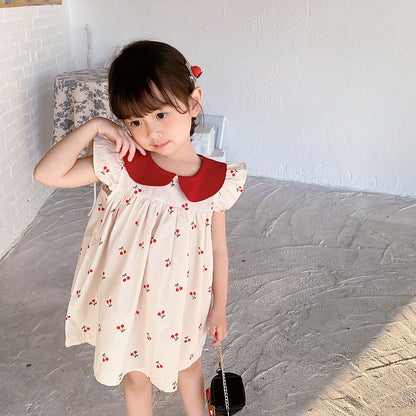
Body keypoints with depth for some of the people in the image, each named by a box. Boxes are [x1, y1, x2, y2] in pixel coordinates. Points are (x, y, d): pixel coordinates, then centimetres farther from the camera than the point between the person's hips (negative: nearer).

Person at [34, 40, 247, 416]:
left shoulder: (216, 180, -15)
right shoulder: (122, 165, -19)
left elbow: (217, 250, -5)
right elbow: (47, 173, -21)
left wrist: (219, 308, 4)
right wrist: (91, 127, -28)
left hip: (181, 300, 1)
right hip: (128, 298, -1)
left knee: (188, 364, 28)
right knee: (136, 375, 23)